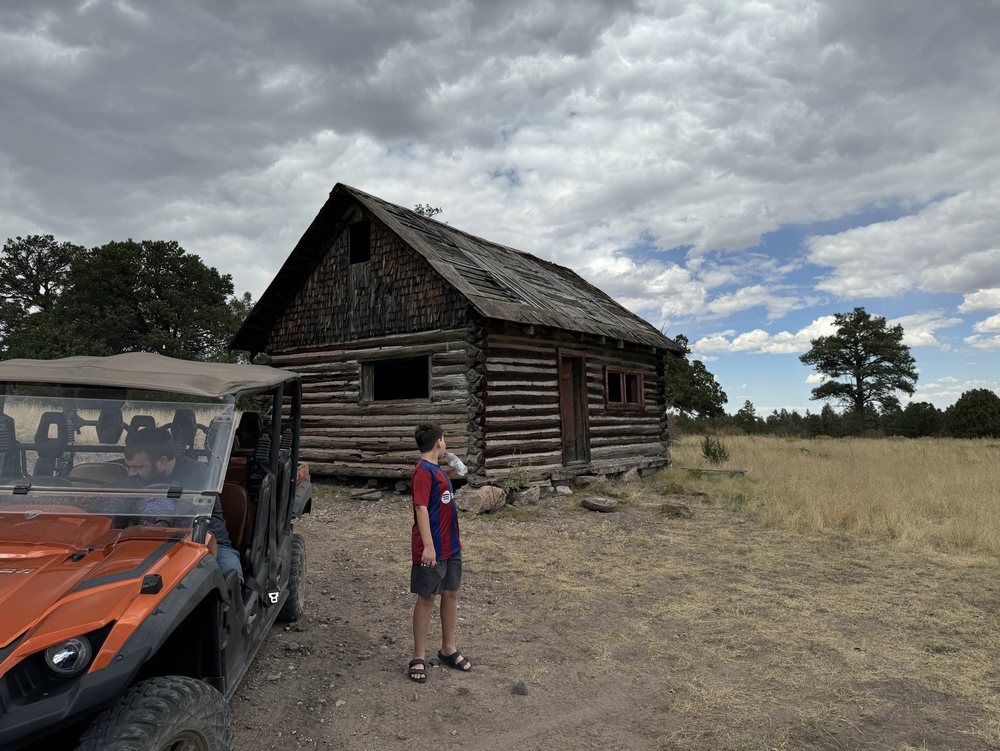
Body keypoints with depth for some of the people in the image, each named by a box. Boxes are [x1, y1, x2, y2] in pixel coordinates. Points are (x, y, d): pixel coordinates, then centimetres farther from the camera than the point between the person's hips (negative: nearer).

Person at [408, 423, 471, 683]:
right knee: (426, 598, 3)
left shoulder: (437, 470, 12)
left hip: (451, 545, 9)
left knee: (451, 594, 15)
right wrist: (428, 545, -29)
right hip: (432, 549, -9)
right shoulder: (423, 471, -17)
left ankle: (448, 649, 30)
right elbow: (421, 508, -24)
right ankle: (419, 657, 17)